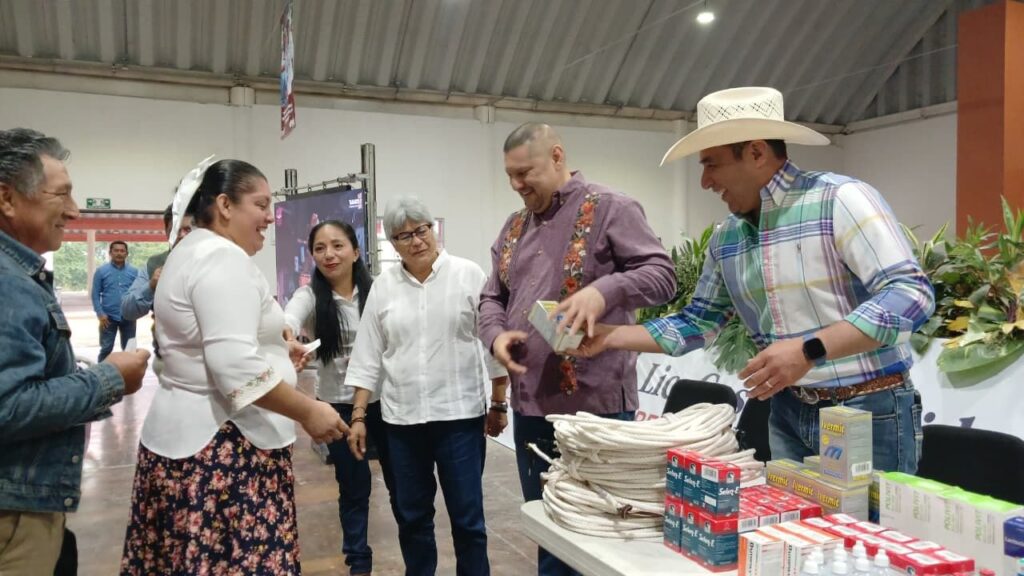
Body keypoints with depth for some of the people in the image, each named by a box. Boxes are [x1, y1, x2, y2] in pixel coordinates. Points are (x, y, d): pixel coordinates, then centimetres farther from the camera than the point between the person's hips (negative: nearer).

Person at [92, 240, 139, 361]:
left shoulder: (134, 271, 4)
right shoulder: (101, 271, 1)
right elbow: (95, 294, -1)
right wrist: (100, 314, -10)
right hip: (108, 317, -2)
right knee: (106, 349, 3)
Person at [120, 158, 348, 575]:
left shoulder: (191, 252, 16)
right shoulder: (224, 257, -17)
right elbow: (235, 366, -27)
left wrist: (277, 351, 24)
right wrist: (309, 412, -20)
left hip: (186, 432, 11)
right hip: (222, 445, -11)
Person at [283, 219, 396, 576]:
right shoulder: (310, 296, -9)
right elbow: (290, 319, -31)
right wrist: (285, 333, -54)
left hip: (384, 399, 1)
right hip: (339, 405, -1)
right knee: (353, 487, 10)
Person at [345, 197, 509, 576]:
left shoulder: (469, 275, -3)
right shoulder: (383, 286, 5)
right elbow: (368, 356, 7)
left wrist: (499, 404, 0)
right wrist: (358, 415, 3)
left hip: (460, 414, -3)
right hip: (401, 418, 3)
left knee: (467, 517, 4)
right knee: (411, 516, 13)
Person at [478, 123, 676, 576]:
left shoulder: (610, 209, -5)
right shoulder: (514, 227, 16)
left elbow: (661, 275, -11)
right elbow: (492, 298, 17)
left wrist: (604, 291, -29)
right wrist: (496, 335, -5)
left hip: (596, 403, -6)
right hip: (530, 403, 7)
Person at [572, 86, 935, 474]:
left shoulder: (840, 199, -15)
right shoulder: (726, 238, 6)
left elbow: (911, 294, -21)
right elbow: (697, 323, 13)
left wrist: (810, 350, -31)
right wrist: (610, 337, 5)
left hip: (870, 411, -6)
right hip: (789, 412, 6)